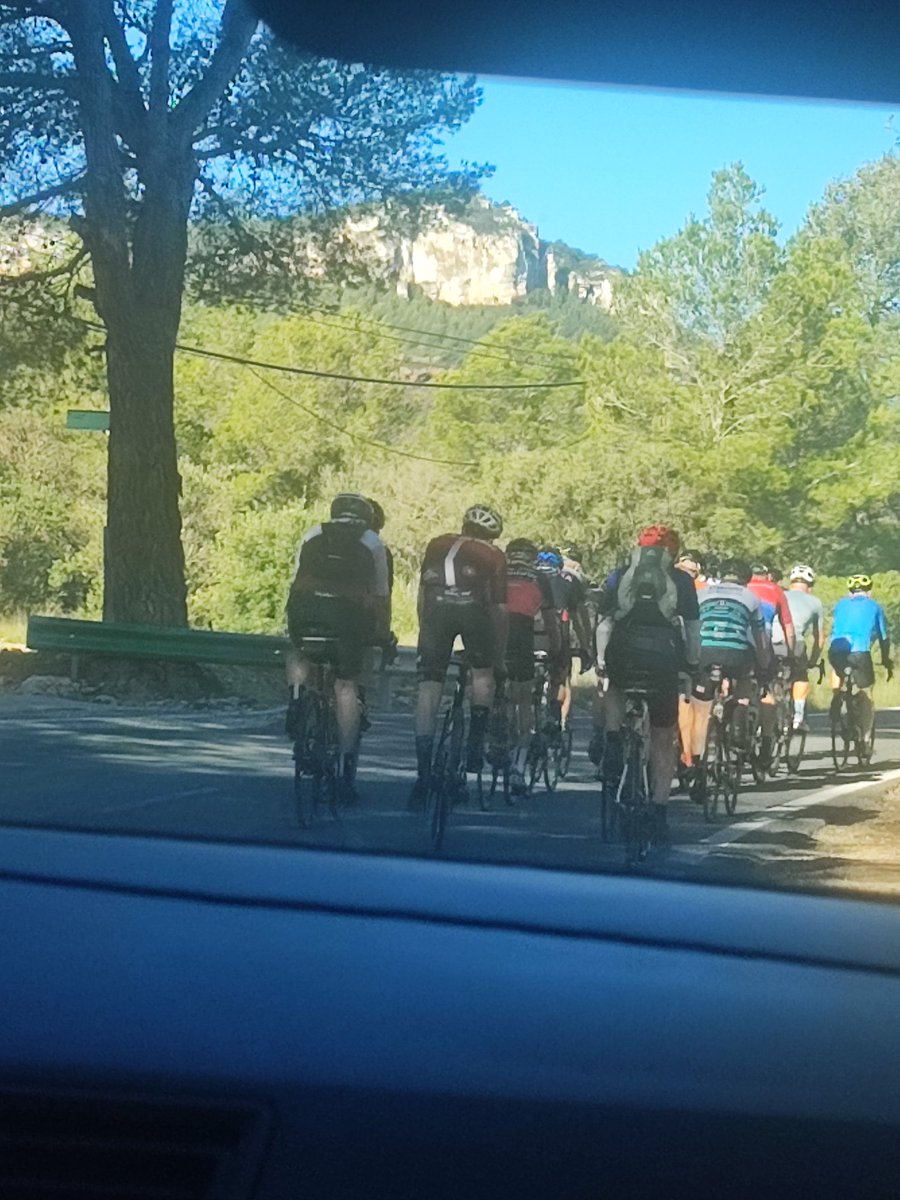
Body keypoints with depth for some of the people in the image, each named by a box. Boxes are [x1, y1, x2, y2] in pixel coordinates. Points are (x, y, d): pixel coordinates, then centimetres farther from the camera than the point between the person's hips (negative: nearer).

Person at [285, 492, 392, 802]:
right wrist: (384, 634, 34)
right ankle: (346, 768, 6)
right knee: (346, 686, 10)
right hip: (350, 614, -1)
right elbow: (381, 596, 22)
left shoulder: (313, 536, 25)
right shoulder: (372, 544, 21)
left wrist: (296, 624, 41)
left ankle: (297, 696, 2)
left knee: (299, 656, 33)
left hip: (306, 612, 1)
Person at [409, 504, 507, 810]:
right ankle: (475, 743, 17)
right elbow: (500, 608, 22)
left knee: (428, 687, 3)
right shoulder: (494, 556, 26)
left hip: (436, 607, 1)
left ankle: (423, 773, -2)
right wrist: (501, 655, 28)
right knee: (483, 673, 25)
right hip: (473, 607, -1)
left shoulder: (437, 545, 32)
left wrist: (424, 633, 35)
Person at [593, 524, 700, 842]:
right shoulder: (681, 580, 14)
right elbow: (693, 628, 11)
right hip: (664, 657, -1)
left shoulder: (619, 576, 15)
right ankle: (659, 810, 9)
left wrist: (600, 659, 21)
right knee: (663, 740, 12)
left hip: (623, 653, 1)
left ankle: (613, 744, 13)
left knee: (615, 691, 37)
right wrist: (693, 663, 20)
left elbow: (604, 622, 12)